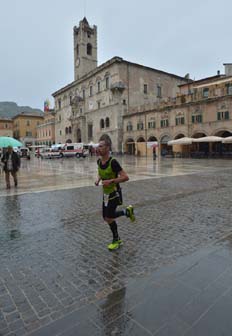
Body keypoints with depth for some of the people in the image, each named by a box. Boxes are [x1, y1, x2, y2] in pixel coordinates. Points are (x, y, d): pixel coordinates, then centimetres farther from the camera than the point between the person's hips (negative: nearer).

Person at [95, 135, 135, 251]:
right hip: (105, 193, 8)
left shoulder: (113, 162, -23)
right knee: (106, 218, 12)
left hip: (114, 193, -8)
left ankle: (116, 240, 22)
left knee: (109, 218, -4)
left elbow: (125, 177, -23)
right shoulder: (99, 161, 0)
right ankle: (127, 211, 32)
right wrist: (98, 179, 0)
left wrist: (111, 181, -29)